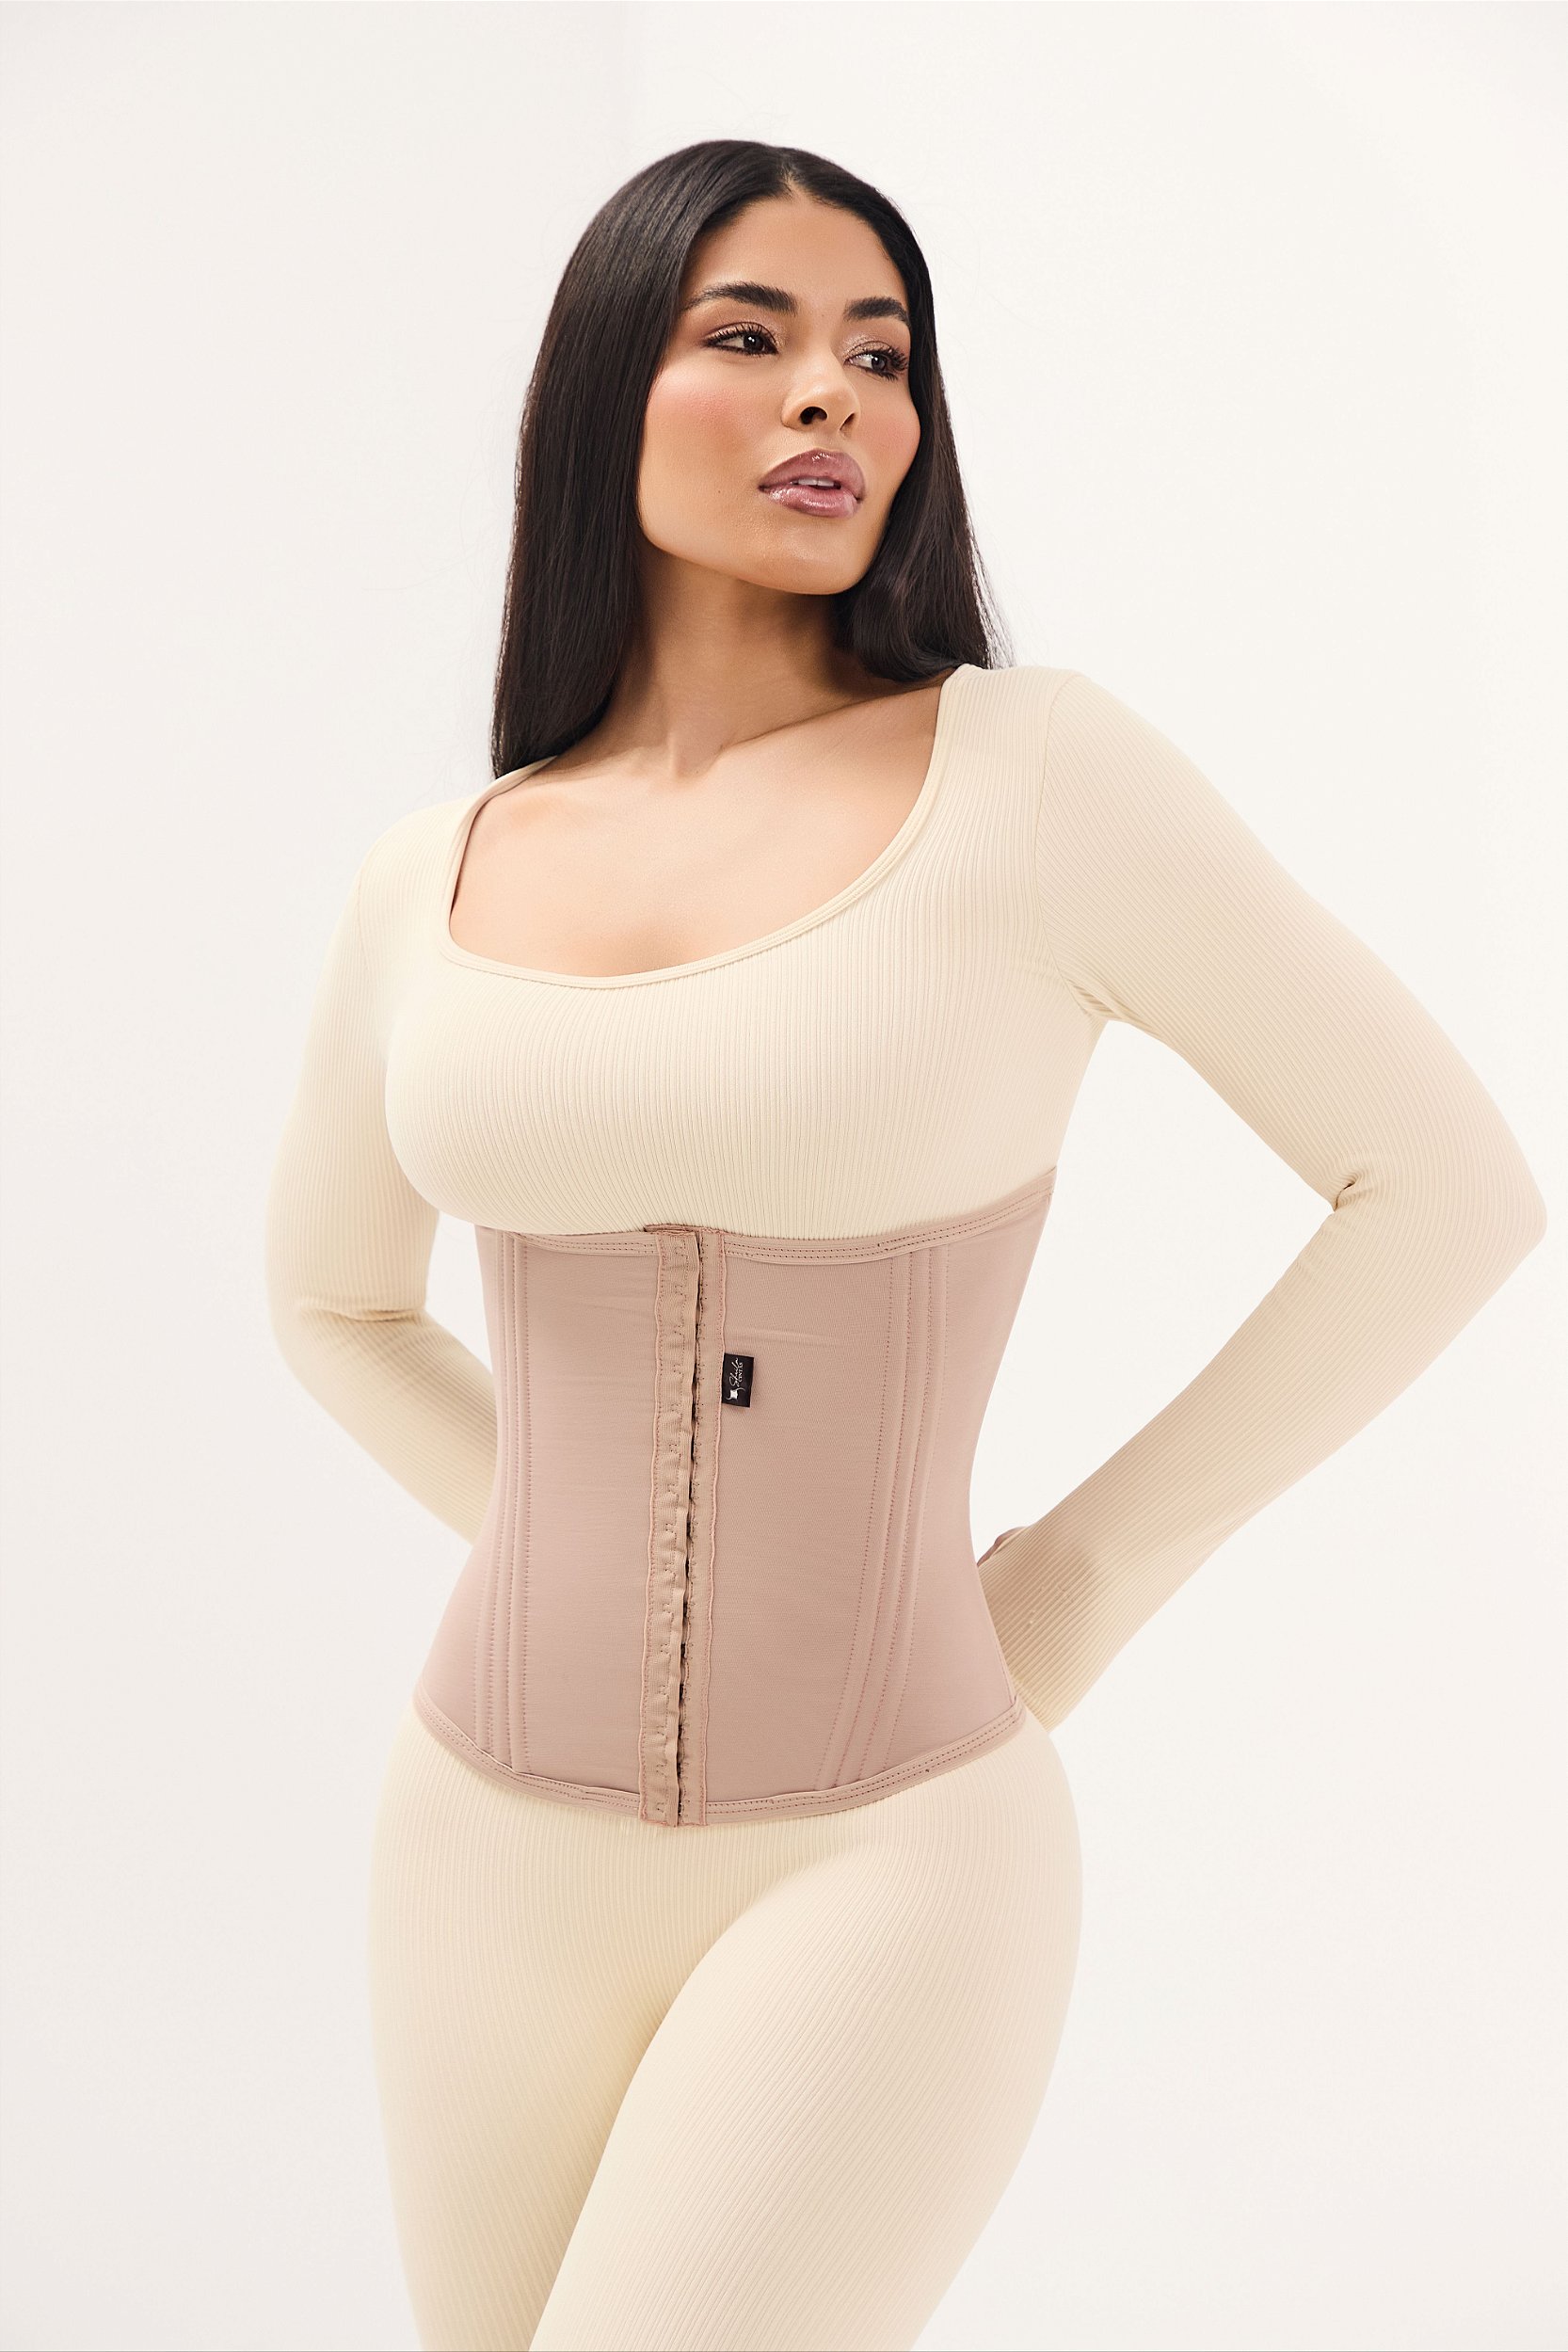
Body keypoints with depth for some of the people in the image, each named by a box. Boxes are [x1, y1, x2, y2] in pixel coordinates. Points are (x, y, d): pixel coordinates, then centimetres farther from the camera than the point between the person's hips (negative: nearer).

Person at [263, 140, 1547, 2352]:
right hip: (500, 1839, 5)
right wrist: (582, 1555, 10)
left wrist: (1088, 1571, -5)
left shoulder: (1032, 772, -10)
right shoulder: (428, 882, 2)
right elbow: (334, 1298, 20)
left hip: (888, 1854, -4)